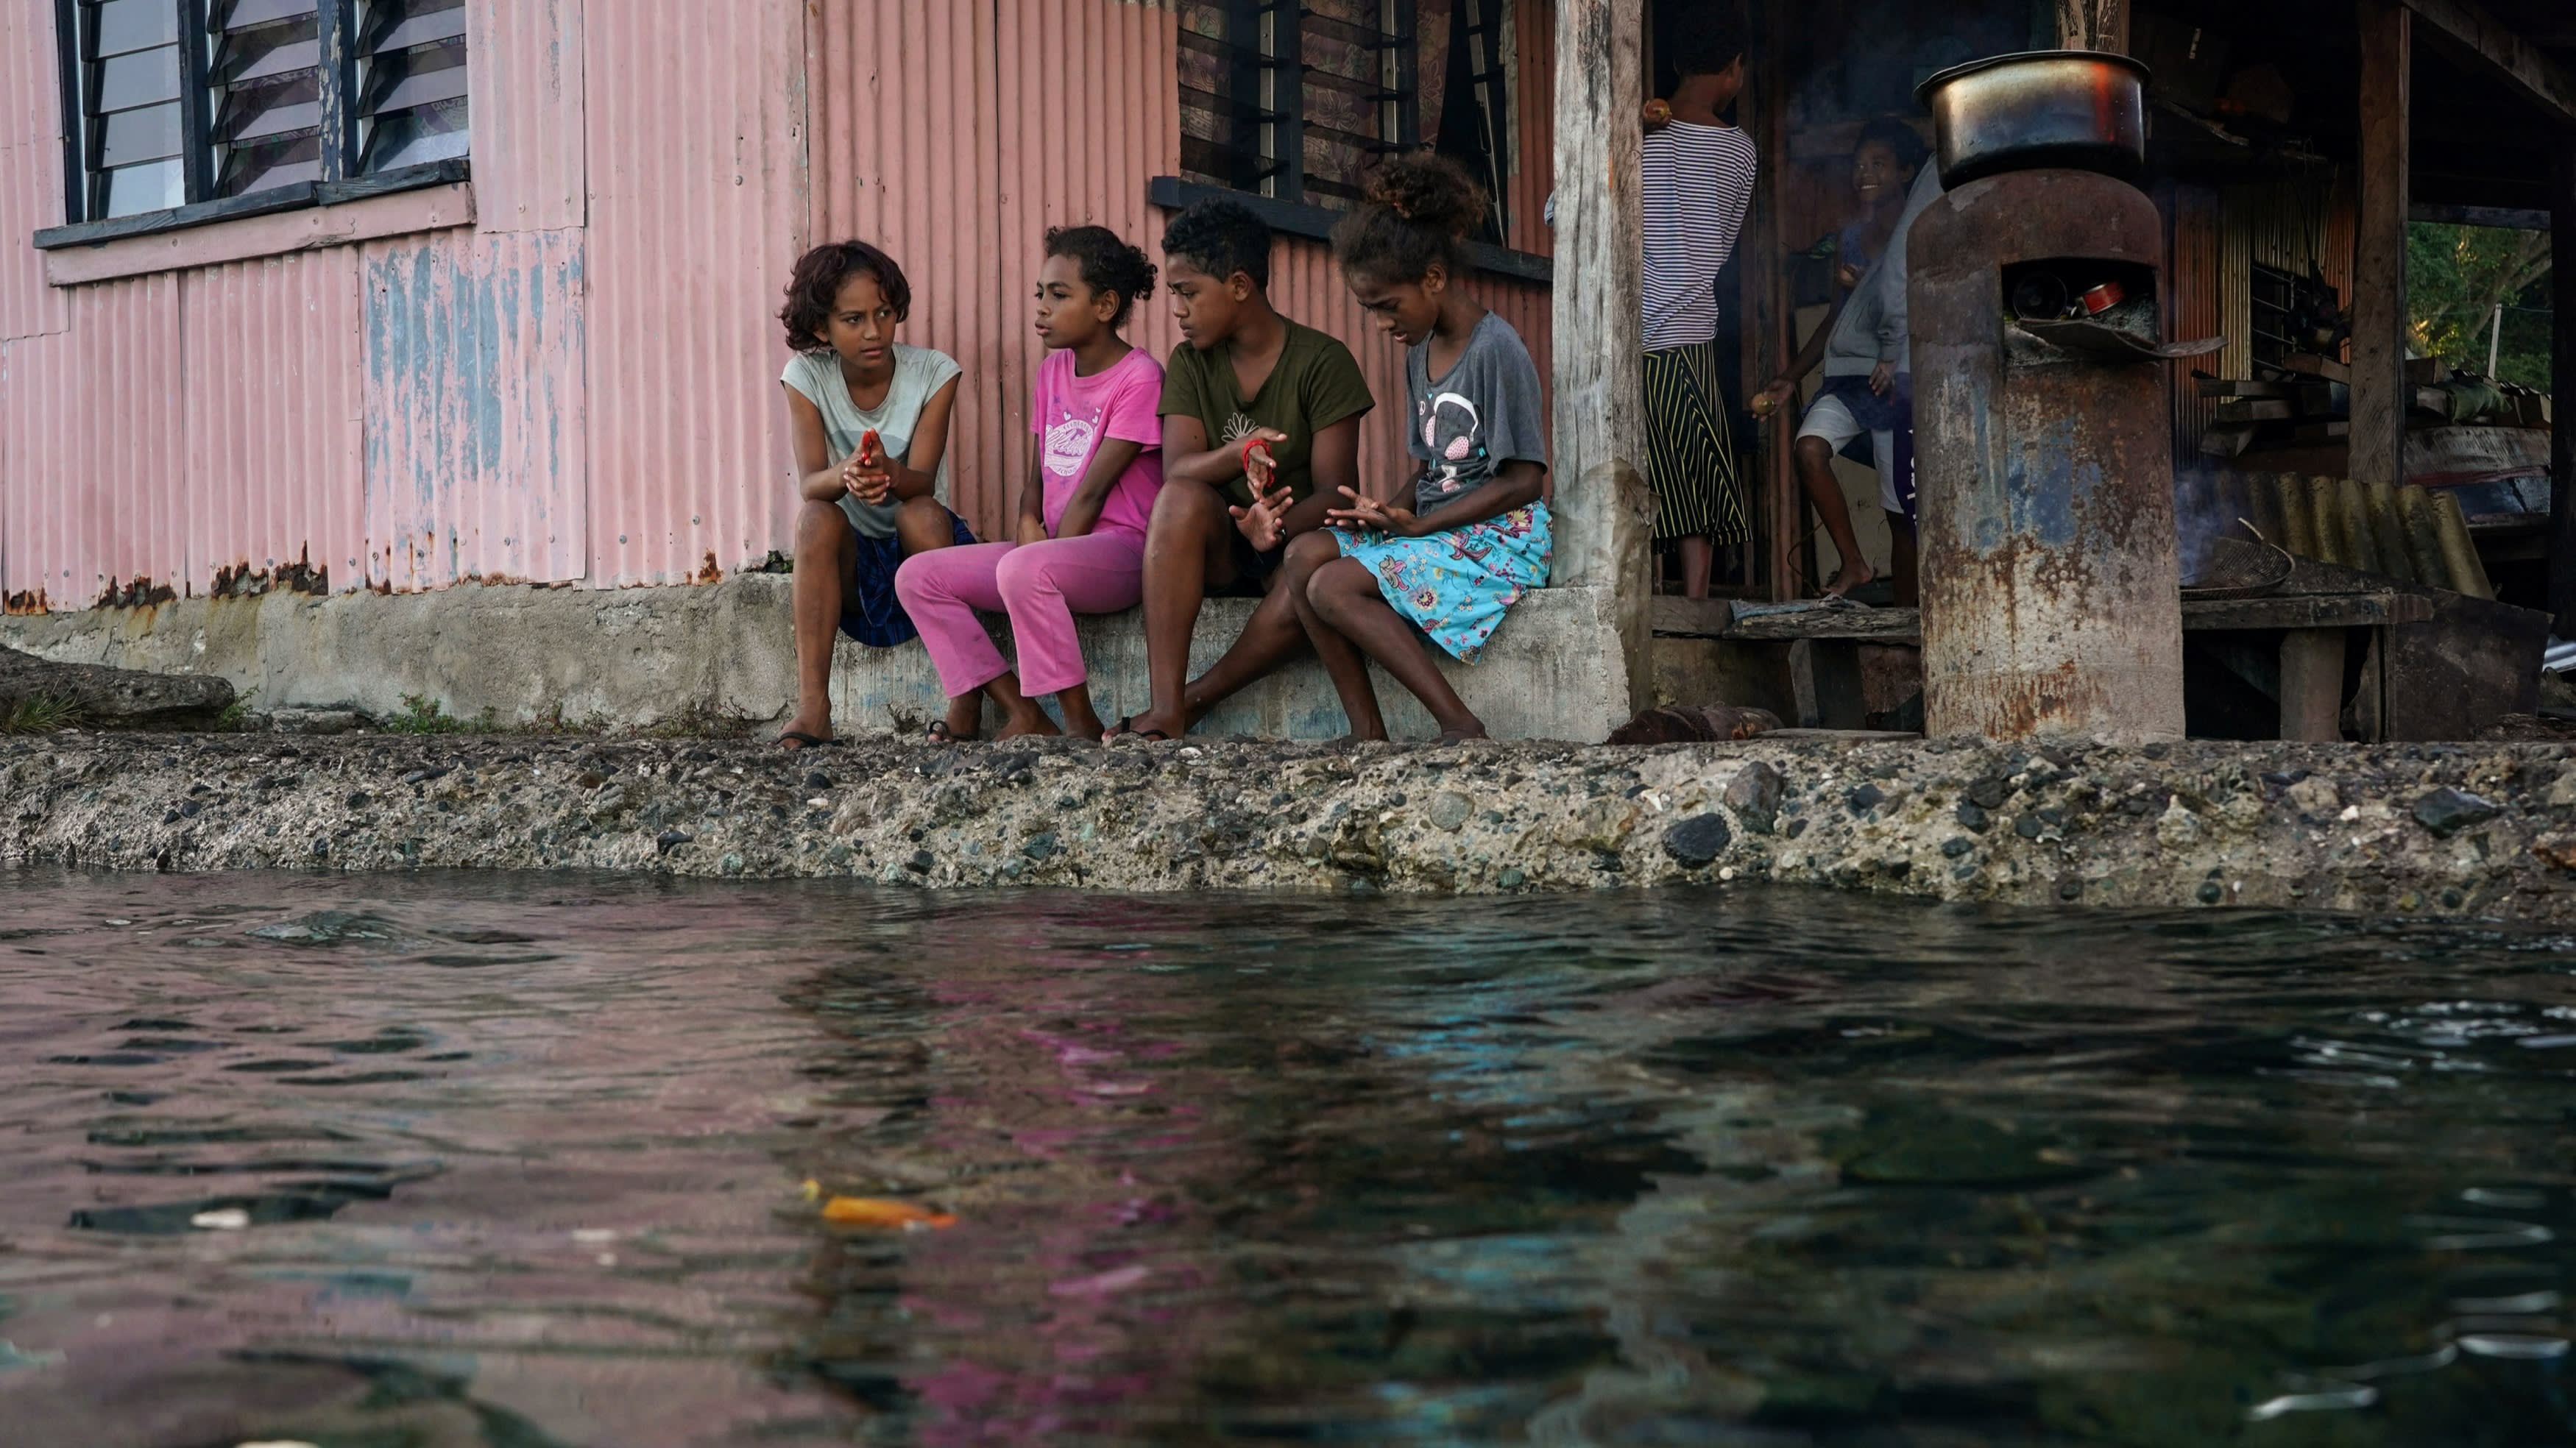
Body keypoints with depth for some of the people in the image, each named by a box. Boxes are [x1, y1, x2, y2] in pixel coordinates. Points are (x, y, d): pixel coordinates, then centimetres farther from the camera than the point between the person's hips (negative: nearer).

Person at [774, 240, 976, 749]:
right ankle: (812, 707, -37)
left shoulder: (933, 373, -9)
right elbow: (809, 483, -19)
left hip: (922, 552, -1)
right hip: (851, 562, 1)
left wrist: (890, 473, -46)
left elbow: (922, 480, -20)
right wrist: (845, 475, -44)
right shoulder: (807, 377, -6)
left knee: (920, 513, -33)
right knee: (817, 517, -31)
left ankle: (965, 698, -29)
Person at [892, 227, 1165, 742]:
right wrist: (1029, 522, -5)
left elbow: (1092, 489, -13)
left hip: (1118, 549, -9)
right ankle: (1022, 715, -12)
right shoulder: (1052, 370, 15)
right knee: (917, 576, -5)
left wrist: (1043, 550, -13)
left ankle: (1081, 725, -25)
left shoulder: (1139, 376, -10)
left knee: (1023, 570, -39)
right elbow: (1039, 473, 16)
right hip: (1054, 546, 9)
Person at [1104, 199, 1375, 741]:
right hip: (1217, 549, 3)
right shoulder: (1191, 363, 5)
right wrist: (1239, 455, -31)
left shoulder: (1321, 361, -6)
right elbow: (1177, 470, -9)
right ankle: (1165, 712, -38)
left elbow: (1336, 489, -13)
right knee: (1183, 499, -31)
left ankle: (1191, 701, -22)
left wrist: (1279, 528, -34)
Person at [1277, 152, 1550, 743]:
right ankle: (1366, 731, -15)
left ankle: (1459, 725, -19)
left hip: (1501, 538, -9)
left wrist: (1419, 524, -17)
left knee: (1333, 587, -21)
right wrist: (1387, 511, -4)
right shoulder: (1420, 355, 14)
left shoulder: (1496, 350, -13)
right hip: (1438, 529, 9)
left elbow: (1523, 480, -16)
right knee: (1305, 553, -12)